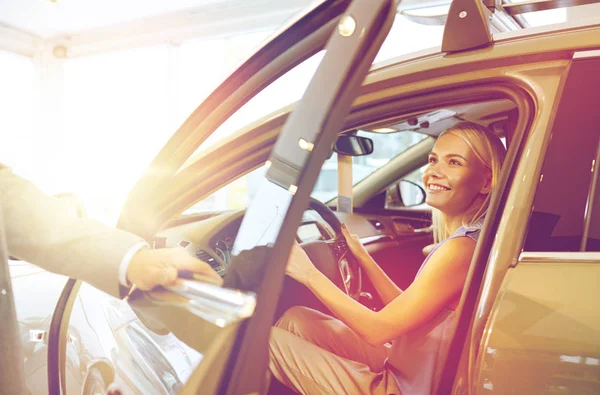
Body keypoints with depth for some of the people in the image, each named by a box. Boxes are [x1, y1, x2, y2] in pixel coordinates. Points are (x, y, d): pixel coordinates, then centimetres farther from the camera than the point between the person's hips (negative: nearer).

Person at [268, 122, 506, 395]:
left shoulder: (461, 247, -26)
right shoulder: (461, 239, 3)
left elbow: (378, 329, -22)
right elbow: (405, 311, 10)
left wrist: (308, 274, -15)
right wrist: (361, 256, 9)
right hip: (398, 368, 9)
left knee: (270, 340, -6)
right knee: (297, 318, 12)